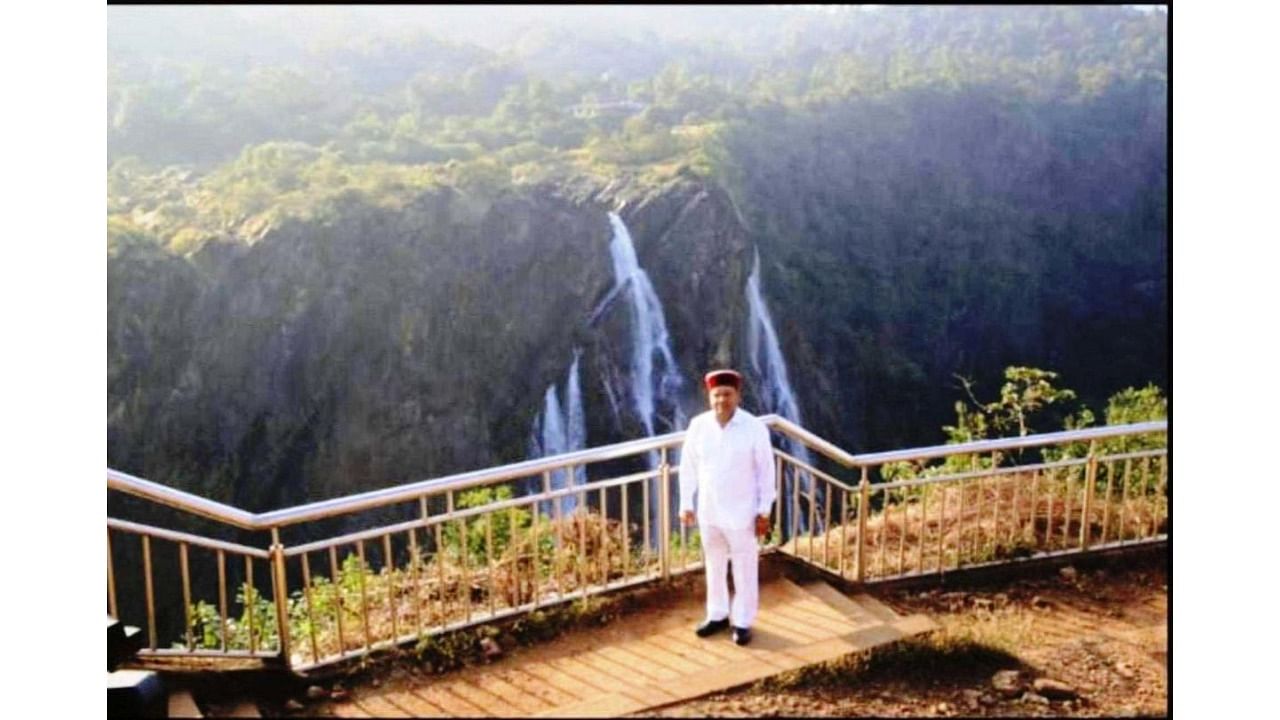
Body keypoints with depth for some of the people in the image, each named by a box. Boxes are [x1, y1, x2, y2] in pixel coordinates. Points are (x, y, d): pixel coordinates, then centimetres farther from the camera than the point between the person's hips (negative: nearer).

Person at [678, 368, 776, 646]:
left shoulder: (754, 428, -14)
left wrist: (764, 512, -7)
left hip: (741, 513, -3)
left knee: (744, 569, 8)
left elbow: (766, 471, -8)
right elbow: (688, 467, 3)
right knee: (714, 566, 17)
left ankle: (743, 622, 23)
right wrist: (686, 505, 3)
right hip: (708, 512, 3)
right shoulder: (698, 426, -6)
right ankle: (718, 615, 35)